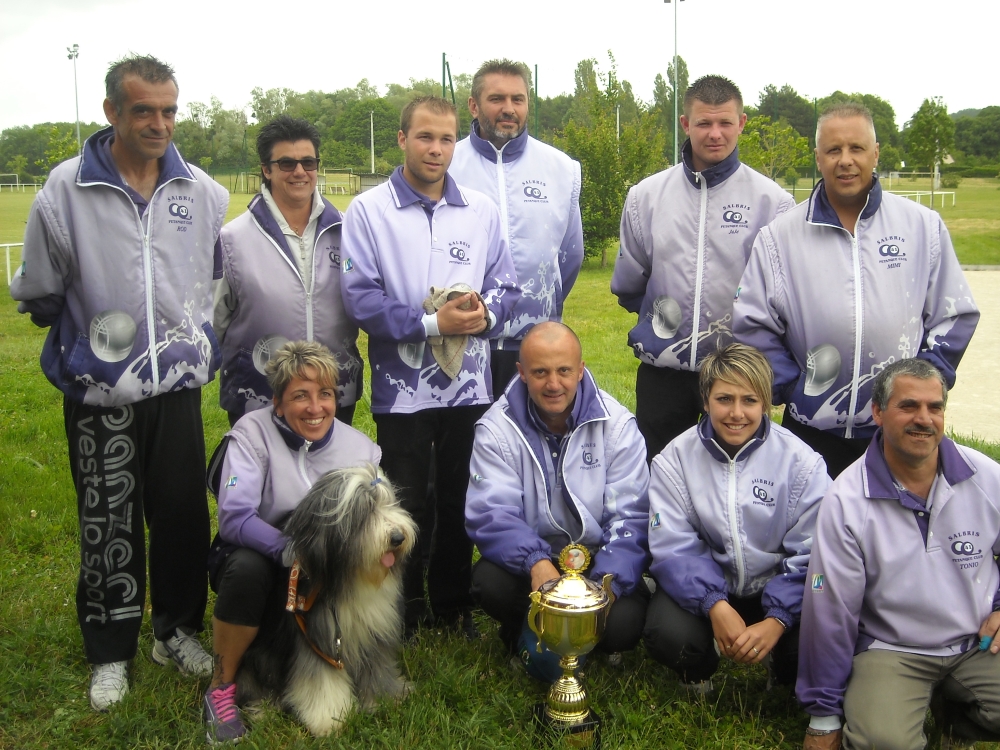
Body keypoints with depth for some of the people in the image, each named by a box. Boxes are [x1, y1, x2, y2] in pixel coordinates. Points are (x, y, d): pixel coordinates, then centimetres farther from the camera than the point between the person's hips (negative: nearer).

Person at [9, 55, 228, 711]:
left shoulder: (203, 191, 0)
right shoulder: (66, 190, -10)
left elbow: (222, 280, 15)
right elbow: (38, 293, 1)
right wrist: (89, 336, 5)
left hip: (180, 384, 3)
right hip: (101, 392, -2)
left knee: (184, 514, 12)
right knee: (108, 526, 7)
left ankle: (178, 629, 32)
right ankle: (111, 653, 25)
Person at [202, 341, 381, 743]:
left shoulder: (361, 449, -7)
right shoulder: (254, 431, -16)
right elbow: (234, 518, -26)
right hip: (255, 559, -3)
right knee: (247, 566, -36)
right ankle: (221, 688, -14)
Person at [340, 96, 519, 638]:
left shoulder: (482, 210, 6)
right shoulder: (368, 211, -4)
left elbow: (506, 286, 8)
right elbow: (360, 297, -12)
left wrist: (485, 314, -14)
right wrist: (432, 323, -18)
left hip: (469, 382, 3)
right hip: (403, 385, -3)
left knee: (461, 500, 14)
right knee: (406, 507, 8)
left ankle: (453, 603, 31)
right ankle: (403, 610, 24)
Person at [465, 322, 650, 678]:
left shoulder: (617, 424, -8)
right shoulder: (496, 428, -9)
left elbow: (630, 516, -10)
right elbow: (490, 514, -17)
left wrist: (608, 582, -27)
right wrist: (536, 563, -37)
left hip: (599, 558, 0)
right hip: (527, 558, 0)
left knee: (622, 625, -27)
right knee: (490, 582, -32)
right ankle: (527, 634, 5)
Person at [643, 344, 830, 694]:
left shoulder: (802, 462, -9)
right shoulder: (675, 459, -7)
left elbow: (810, 556, -10)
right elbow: (674, 546, -13)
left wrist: (777, 619, -25)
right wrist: (714, 605, -29)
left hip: (776, 588, 0)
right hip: (703, 586, 0)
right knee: (668, 636, -30)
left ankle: (784, 679, 12)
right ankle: (697, 672, 11)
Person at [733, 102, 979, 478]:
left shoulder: (924, 226, 3)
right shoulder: (778, 236, -1)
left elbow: (956, 316, 7)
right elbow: (752, 325, 1)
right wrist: (792, 388, -6)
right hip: (811, 431, -1)